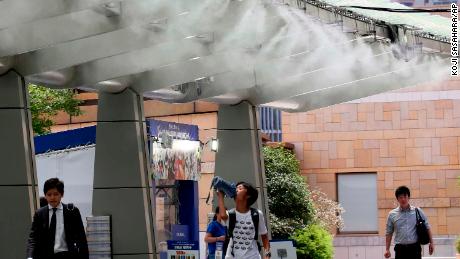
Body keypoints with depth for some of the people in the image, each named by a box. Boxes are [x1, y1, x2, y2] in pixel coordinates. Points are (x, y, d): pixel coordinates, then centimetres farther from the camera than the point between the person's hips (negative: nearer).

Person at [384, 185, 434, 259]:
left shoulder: (418, 211, 2)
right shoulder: (392, 214, 3)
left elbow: (427, 228, 8)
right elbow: (389, 233, 8)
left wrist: (431, 243, 3)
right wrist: (387, 249, 3)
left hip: (415, 248, 0)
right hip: (400, 249, 0)